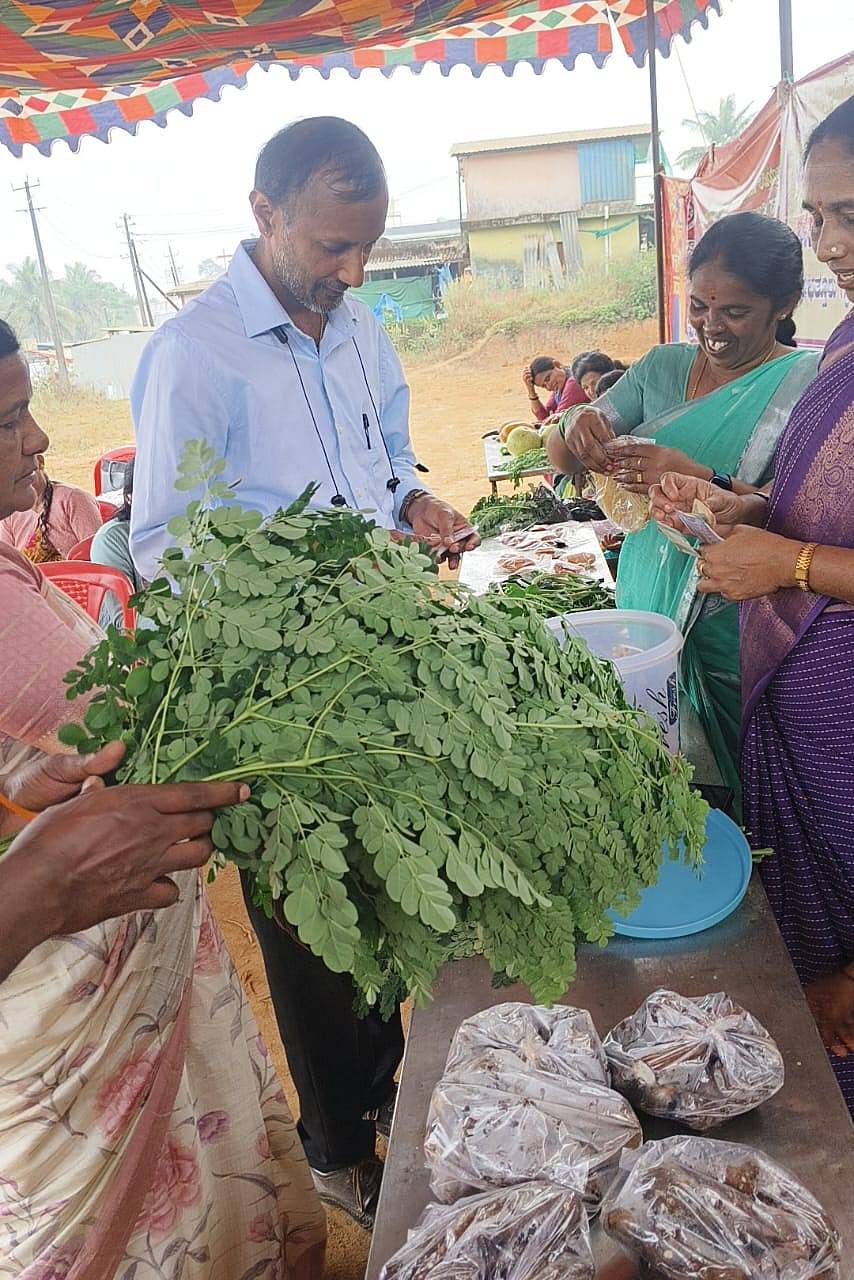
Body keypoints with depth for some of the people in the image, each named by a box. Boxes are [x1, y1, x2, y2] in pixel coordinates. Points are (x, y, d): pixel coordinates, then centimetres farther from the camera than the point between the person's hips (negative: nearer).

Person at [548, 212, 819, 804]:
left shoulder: (810, 382, -8)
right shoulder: (663, 366, 7)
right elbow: (560, 456, 7)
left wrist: (700, 479, -29)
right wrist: (577, 428, -16)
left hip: (732, 639, -4)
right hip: (645, 613, 4)